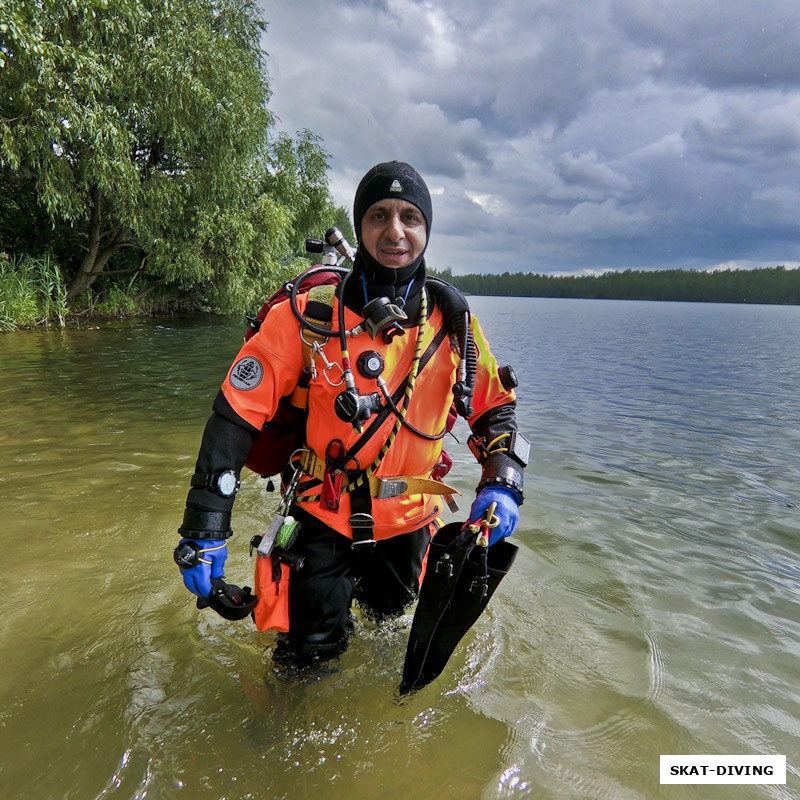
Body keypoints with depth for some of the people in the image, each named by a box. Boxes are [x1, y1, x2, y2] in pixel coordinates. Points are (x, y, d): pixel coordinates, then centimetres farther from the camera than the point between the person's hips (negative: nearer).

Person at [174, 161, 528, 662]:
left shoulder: (453, 321, -9)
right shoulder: (307, 317, -18)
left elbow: (494, 407, 2)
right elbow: (237, 415, -17)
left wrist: (502, 483, -15)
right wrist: (206, 527, -19)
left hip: (409, 521, 4)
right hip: (323, 518, -3)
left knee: (389, 613, 26)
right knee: (314, 652, 4)